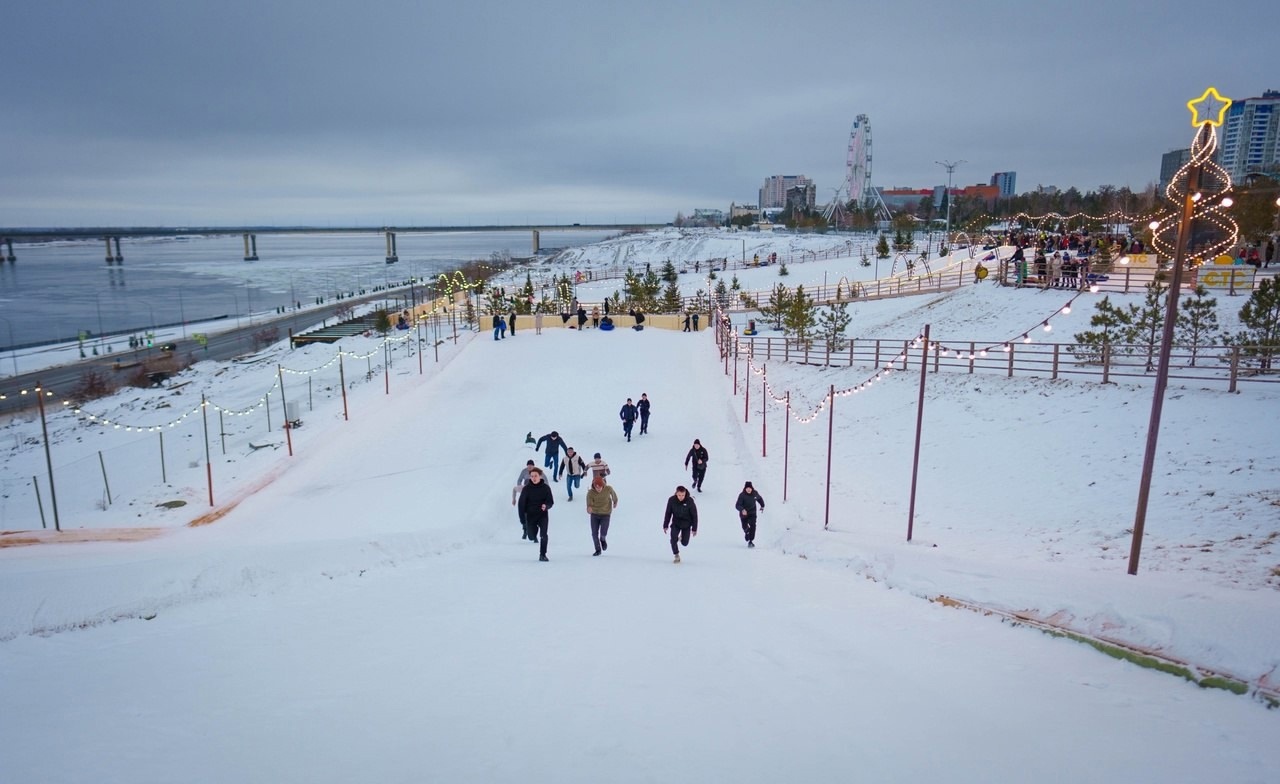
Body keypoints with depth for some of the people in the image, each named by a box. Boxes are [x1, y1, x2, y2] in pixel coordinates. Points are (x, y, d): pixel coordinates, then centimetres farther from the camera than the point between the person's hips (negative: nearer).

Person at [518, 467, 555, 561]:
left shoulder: (545, 488, -4)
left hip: (543, 515, -1)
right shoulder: (526, 488, -4)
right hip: (530, 516, 1)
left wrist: (546, 506, -24)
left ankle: (542, 554, -7)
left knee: (543, 535, -16)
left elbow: (551, 501, -1)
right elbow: (522, 503, -1)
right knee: (532, 536, 11)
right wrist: (522, 517, -5)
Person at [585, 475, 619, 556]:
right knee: (594, 534, 1)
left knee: (603, 533, -11)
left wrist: (615, 502, 24)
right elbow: (589, 503, -27)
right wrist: (589, 508, -52)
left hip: (605, 514, -1)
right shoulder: (590, 492, -20)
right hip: (594, 514, 1)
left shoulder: (608, 489, -17)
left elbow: (613, 494, 5)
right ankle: (598, 550, 25)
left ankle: (603, 539, 27)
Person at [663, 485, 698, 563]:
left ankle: (682, 536, 41)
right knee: (673, 540, -14)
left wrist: (694, 528, -10)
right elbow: (668, 513, -5)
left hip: (686, 524, -1)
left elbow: (694, 515, -13)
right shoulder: (672, 500, -19)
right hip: (676, 523, 1)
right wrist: (665, 525, 0)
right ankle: (677, 556, 8)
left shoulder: (690, 501, -23)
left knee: (684, 543, 5)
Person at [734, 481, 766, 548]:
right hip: (744, 514, -1)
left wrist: (762, 506, 22)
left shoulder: (755, 493, -8)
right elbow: (737, 505, -28)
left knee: (753, 526, -19)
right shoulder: (742, 495, -21)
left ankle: (751, 541, -15)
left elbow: (760, 498, 16)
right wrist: (742, 510, -46)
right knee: (745, 527, 10)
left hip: (752, 513, 1)